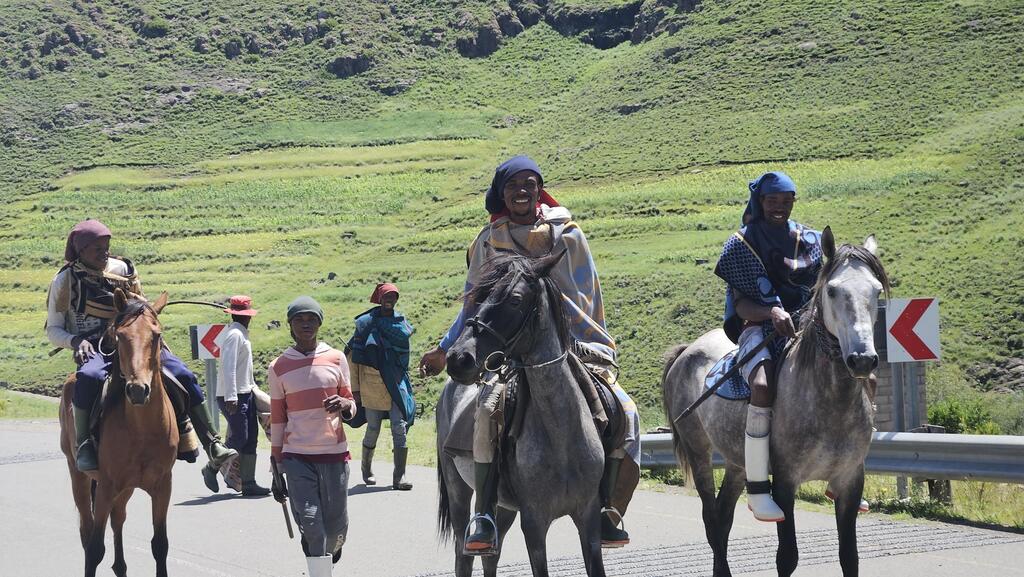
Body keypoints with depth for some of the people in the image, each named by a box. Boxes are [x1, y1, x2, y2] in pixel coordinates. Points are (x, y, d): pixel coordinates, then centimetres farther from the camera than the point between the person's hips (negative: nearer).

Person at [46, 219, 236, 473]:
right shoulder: (66, 280, 1)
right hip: (93, 349, -4)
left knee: (183, 376, -11)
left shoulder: (123, 269, 10)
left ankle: (211, 444, -4)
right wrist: (76, 341, -16)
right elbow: (53, 330, 4)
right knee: (89, 377, -41)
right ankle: (84, 445, -31)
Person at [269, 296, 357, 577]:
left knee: (336, 525, 6)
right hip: (296, 458, -1)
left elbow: (351, 407, 13)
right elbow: (277, 420, 9)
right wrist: (277, 471, 8)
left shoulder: (336, 359, 6)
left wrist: (345, 406, -13)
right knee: (310, 525, -13)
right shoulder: (278, 368, 5)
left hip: (335, 454, 1)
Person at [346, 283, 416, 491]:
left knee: (400, 428, -8)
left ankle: (399, 477, -7)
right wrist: (355, 388, -4)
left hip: (396, 383, 2)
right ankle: (367, 469, 27)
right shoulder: (366, 323, -2)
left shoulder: (401, 323, 8)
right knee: (373, 430, 5)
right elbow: (353, 357, -1)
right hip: (372, 383, -2)